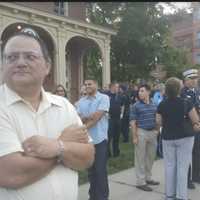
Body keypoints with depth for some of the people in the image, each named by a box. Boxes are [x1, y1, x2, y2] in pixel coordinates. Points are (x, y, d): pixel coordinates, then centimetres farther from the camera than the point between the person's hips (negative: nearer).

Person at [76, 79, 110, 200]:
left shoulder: (103, 98, -5)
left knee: (100, 170, 1)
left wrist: (85, 121, -10)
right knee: (91, 170, 15)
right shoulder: (81, 101, 9)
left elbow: (98, 116, -15)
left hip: (99, 139, -5)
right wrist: (91, 117, -14)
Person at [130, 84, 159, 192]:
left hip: (152, 132, 5)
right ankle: (140, 182, 11)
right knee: (140, 158, 2)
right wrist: (134, 137, -13)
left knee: (151, 157, 15)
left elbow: (156, 119, 16)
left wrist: (156, 130, 6)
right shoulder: (136, 106, -7)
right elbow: (133, 122, -8)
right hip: (141, 132, -5)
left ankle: (148, 178, 31)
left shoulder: (154, 105, 8)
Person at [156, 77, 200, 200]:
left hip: (168, 138, 3)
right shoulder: (186, 103, -12)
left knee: (169, 166, 12)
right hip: (185, 137, -2)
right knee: (182, 167, 4)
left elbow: (158, 122, 1)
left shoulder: (162, 104, -5)